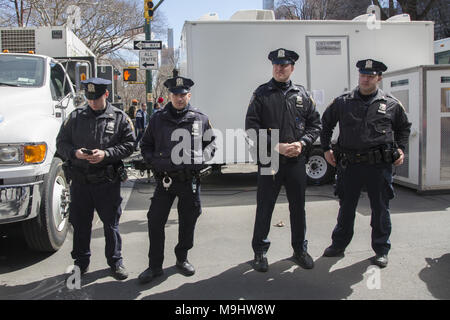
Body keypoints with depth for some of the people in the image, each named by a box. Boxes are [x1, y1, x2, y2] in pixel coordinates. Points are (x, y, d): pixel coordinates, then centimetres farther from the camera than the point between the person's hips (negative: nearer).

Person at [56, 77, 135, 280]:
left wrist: (106, 154, -16)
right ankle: (81, 262, 29)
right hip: (80, 181, 2)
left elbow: (128, 145, -2)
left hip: (108, 181, -2)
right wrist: (74, 152, -13)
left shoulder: (120, 118, 1)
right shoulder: (76, 117, 6)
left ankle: (115, 260, 25)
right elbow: (61, 142, 8)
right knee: (80, 223, 12)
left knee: (111, 223, 8)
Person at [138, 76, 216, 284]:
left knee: (188, 221, 11)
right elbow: (145, 146, 13)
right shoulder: (157, 119, 4)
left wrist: (201, 158, -4)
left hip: (190, 180, 0)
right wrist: (153, 161, -4)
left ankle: (182, 258, 33)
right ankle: (155, 266, 14)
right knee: (155, 221, -1)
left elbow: (211, 143, 14)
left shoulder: (201, 119, 4)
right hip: (164, 180, 0)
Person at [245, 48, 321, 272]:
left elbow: (315, 124, 11)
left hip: (296, 161, 3)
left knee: (298, 206, 12)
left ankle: (300, 249, 28)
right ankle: (260, 251, 18)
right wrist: (276, 147, -14)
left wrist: (302, 143, -8)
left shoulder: (302, 95, 9)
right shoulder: (261, 94, 1)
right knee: (264, 207, 4)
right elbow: (251, 127, -5)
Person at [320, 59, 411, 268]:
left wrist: (400, 149, 7)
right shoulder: (343, 102, 5)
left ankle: (381, 250, 21)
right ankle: (339, 244, 26)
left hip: (379, 165, 0)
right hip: (349, 164, 1)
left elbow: (404, 127, 20)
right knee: (346, 206, 11)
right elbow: (326, 123, 17)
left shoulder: (391, 105, 5)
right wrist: (326, 148, 10)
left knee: (380, 209, 6)